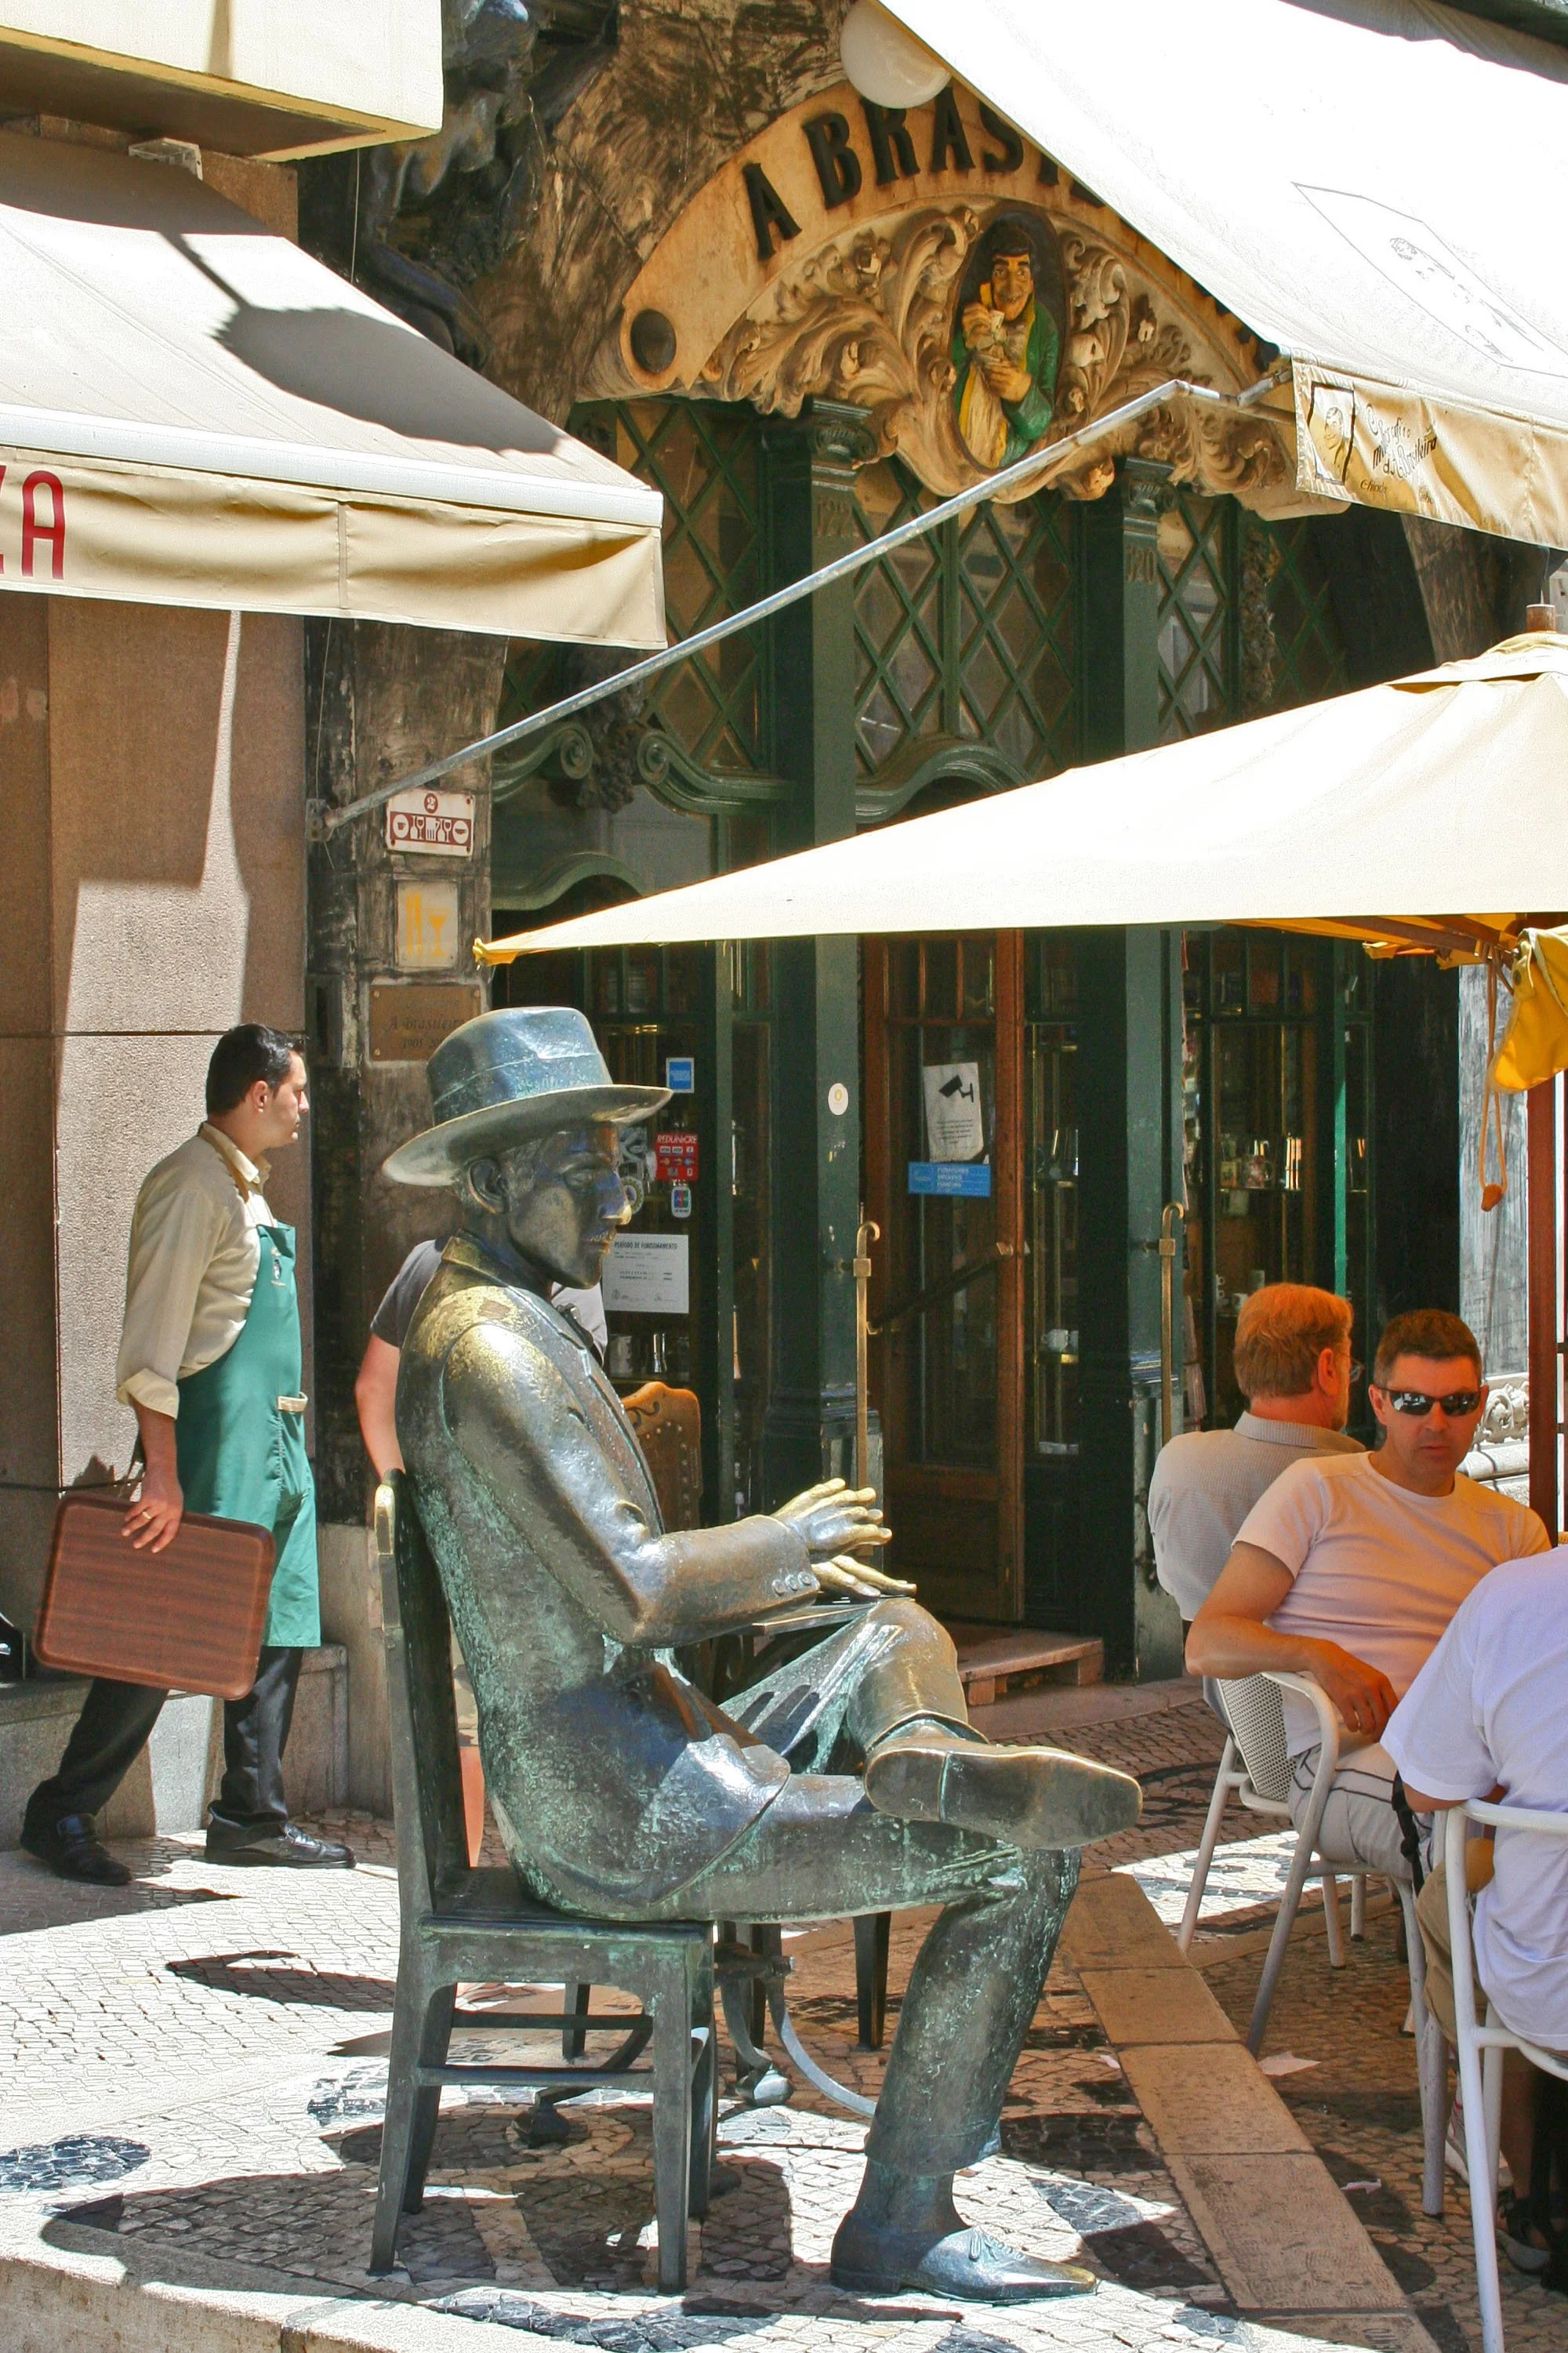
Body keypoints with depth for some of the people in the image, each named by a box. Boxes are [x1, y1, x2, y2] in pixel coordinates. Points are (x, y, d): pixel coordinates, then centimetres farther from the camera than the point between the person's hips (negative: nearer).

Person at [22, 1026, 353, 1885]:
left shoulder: (246, 1191, 17)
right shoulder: (192, 1186, -13)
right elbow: (152, 1340, -19)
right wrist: (162, 1474, -24)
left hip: (271, 1439, 9)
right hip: (212, 1438, -9)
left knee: (276, 1628, 9)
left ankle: (252, 1816, 17)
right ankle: (62, 1812, 5)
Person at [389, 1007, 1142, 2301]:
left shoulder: (516, 1327, 16)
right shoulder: (489, 1347, -18)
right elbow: (633, 1594, -27)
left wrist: (770, 1579, 17)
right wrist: (785, 1542, -9)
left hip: (639, 1770, 11)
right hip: (621, 1819, -11)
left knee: (896, 1631, 28)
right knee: (1027, 1863, -9)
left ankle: (923, 1755, -4)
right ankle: (902, 2218, -2)